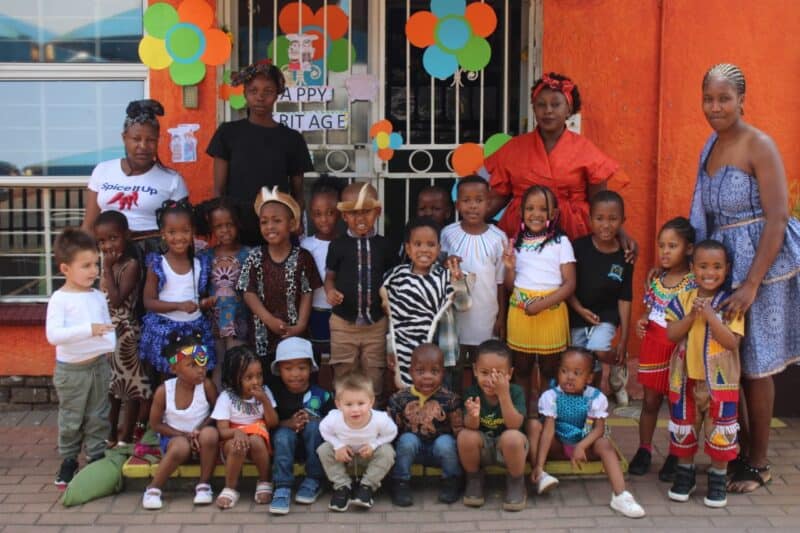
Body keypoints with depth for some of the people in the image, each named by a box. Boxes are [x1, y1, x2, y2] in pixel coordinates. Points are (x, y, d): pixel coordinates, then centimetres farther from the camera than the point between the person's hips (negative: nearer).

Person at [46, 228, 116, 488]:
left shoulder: (98, 296, 3)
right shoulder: (59, 299, -14)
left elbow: (108, 327, 10)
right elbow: (53, 334, -25)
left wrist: (109, 345, -11)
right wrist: (88, 330, -32)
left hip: (99, 365, 4)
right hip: (71, 369, -4)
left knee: (98, 417, 12)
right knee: (71, 419, 9)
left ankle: (98, 458, 23)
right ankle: (68, 461, 23)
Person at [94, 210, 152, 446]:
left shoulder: (131, 265, -16)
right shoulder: (106, 263, 8)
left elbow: (117, 300, -24)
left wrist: (108, 269, -20)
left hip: (125, 333, -8)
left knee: (131, 384, 4)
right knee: (110, 386, 16)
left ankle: (128, 436, 13)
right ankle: (110, 435, 27)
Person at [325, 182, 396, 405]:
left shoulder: (383, 245, 1)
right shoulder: (338, 245, -2)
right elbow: (330, 275, 6)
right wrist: (330, 291, -13)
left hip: (376, 322, 1)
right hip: (343, 322, -1)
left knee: (374, 377, 12)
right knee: (343, 378, 11)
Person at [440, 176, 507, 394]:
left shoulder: (497, 237, -5)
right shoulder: (448, 234, -5)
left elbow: (500, 281, 2)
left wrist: (501, 316, 2)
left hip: (486, 315, 0)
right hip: (455, 313, 0)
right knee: (454, 368, 11)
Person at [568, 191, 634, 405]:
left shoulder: (624, 256, -9)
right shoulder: (579, 247, -11)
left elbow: (624, 299, -5)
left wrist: (623, 340, -5)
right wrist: (580, 309, -18)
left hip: (607, 315, -1)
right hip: (577, 315, 1)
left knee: (599, 351, -27)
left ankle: (619, 365, 7)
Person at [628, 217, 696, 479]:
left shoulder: (694, 283, -11)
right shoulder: (655, 279, 6)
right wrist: (642, 321, -2)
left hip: (680, 348, -4)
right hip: (653, 345, 4)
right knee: (650, 401, 13)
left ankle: (675, 457, 19)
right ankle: (644, 449, 27)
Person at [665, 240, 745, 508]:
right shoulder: (683, 300, 0)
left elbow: (732, 342, -17)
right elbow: (671, 334, -7)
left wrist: (710, 315, -24)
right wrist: (692, 316, -20)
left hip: (720, 380, -2)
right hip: (685, 377, 3)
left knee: (720, 430, 6)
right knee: (683, 428, 14)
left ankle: (718, 477, 22)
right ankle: (684, 472, 30)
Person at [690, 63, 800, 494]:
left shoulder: (760, 147, -13)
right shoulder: (711, 146, 9)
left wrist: (751, 284, -21)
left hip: (759, 266, -6)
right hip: (719, 265, 6)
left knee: (753, 368, 3)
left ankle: (758, 464, 19)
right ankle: (737, 452, 25)